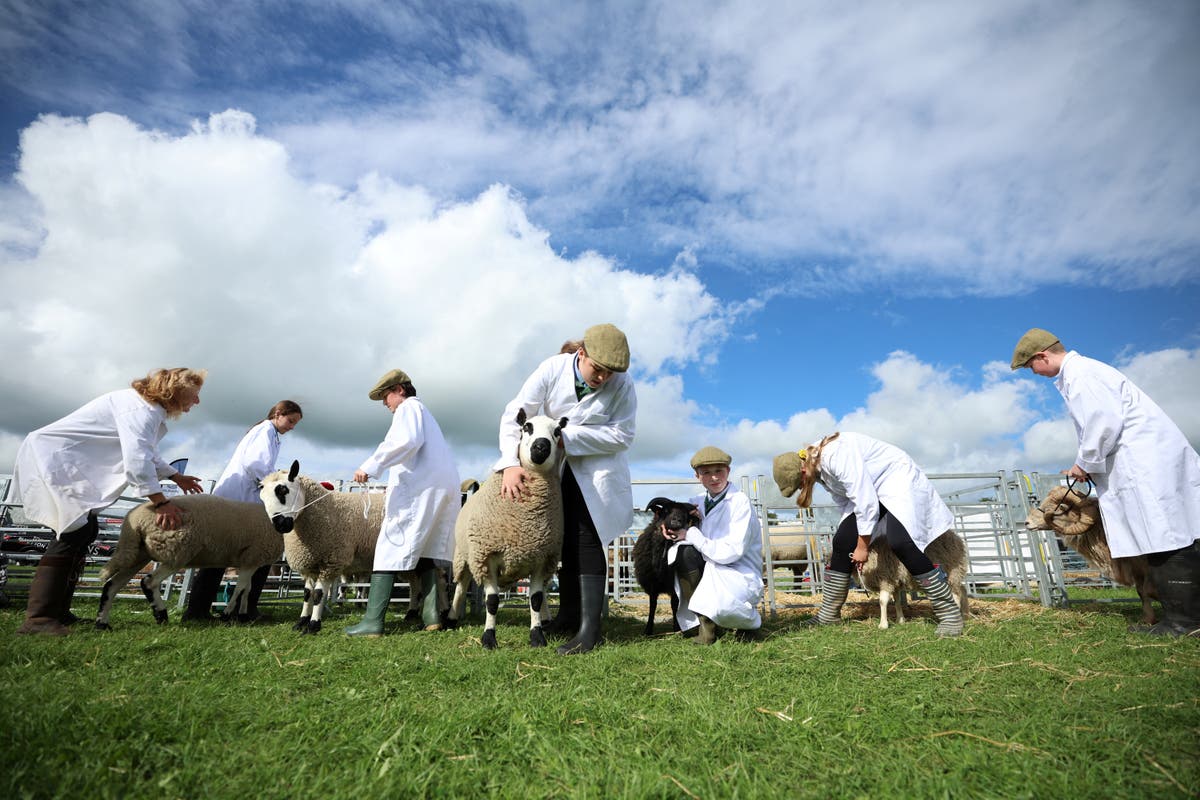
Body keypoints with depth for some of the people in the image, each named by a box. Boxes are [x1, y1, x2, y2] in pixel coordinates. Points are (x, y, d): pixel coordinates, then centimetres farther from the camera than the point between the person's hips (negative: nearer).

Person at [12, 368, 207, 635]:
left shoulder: (151, 410, 12)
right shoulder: (141, 409, -22)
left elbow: (147, 453, 27)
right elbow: (136, 460, -32)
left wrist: (176, 476, 28)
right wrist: (161, 502, -28)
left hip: (69, 465, 11)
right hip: (51, 459, -11)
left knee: (85, 529, 9)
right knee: (74, 530, -21)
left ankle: (56, 610, 13)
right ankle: (38, 618, -23)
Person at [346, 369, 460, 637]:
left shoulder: (408, 407, 4)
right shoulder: (424, 412, 32)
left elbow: (407, 440, -17)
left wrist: (370, 466, -20)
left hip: (419, 487, -9)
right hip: (445, 486, 9)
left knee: (390, 549, -8)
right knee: (428, 550, 8)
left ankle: (373, 621, -9)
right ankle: (431, 612, -2)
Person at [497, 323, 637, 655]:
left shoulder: (622, 384, -21)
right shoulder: (552, 369, -19)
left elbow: (621, 434, -21)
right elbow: (514, 415, -20)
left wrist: (569, 435, -30)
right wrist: (510, 464, -32)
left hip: (596, 470, -3)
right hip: (557, 467, 3)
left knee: (586, 540, -11)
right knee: (566, 540, 11)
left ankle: (589, 627, -5)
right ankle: (569, 614, 26)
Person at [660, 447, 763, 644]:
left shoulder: (740, 502, -14)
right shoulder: (698, 502, 5)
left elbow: (732, 552, -22)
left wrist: (691, 534, -20)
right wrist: (672, 528, -15)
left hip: (741, 574, -5)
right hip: (711, 571, 5)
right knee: (685, 551, -22)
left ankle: (749, 618, 4)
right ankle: (705, 625, -15)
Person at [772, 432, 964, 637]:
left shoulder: (837, 455, -33)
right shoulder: (818, 467, -4)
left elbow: (865, 502, -29)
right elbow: (843, 500, 7)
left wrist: (862, 546, -19)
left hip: (899, 481, -8)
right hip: (872, 490, 9)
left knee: (900, 542, -27)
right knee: (842, 541, -2)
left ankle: (949, 612, -12)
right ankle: (828, 614, 5)